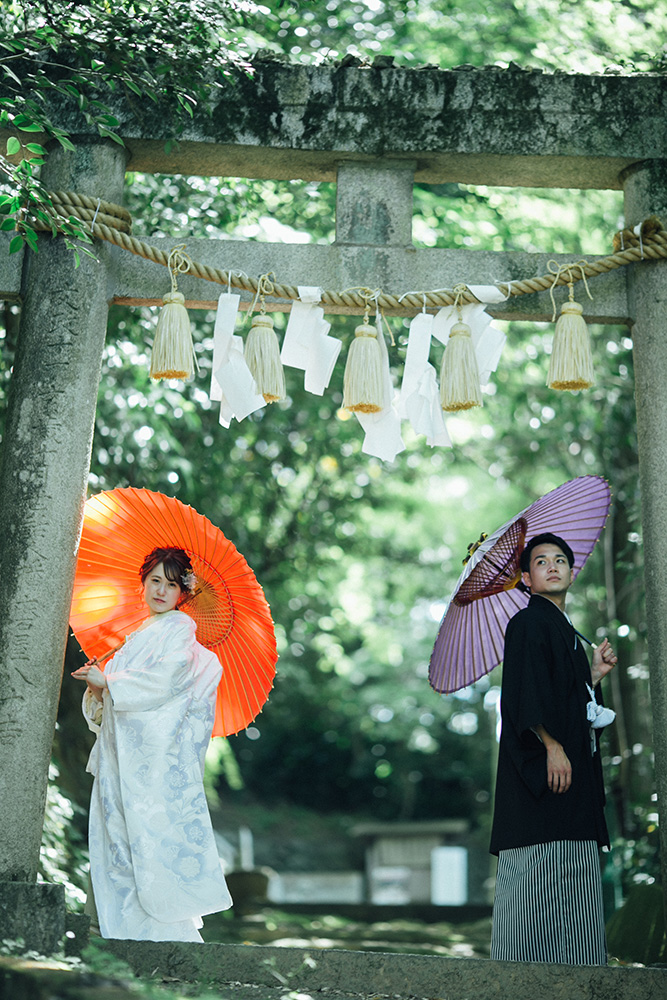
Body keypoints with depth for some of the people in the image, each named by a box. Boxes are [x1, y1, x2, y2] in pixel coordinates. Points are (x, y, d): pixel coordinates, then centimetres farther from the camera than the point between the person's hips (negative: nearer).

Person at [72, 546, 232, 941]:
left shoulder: (179, 627, 2)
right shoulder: (139, 635, 25)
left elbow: (166, 679, -14)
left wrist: (109, 682, -8)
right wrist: (98, 689, 1)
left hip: (155, 751, -7)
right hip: (122, 753, 8)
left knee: (151, 837, -12)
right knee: (118, 838, 2)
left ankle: (165, 933, -10)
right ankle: (127, 934, 4)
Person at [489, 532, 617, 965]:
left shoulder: (567, 632, 24)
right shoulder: (528, 623, -4)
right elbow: (525, 693, -16)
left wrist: (595, 673, 16)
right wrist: (552, 746, -24)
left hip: (575, 770, 10)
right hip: (541, 767, -9)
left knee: (573, 877, 8)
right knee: (539, 873, -11)